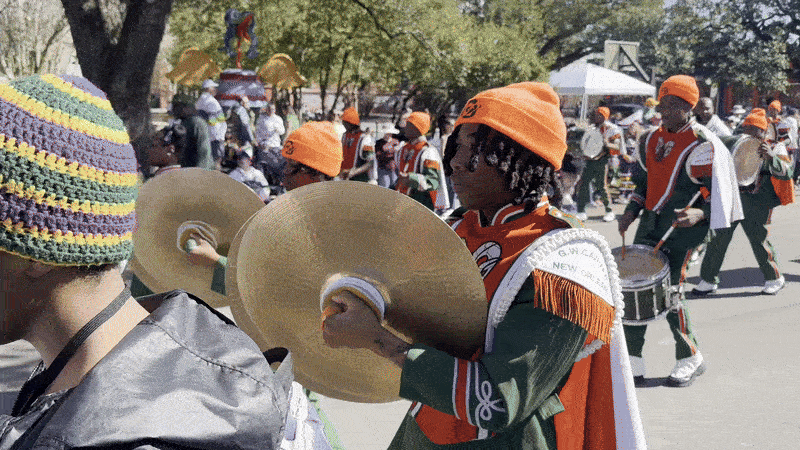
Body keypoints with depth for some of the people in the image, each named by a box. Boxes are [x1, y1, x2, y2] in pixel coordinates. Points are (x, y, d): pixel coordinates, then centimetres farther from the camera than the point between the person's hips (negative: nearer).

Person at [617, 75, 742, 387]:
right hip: (651, 223, 7)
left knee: (669, 291, -8)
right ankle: (632, 363, 9)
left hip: (683, 227, -7)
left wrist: (699, 214, -29)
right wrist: (632, 211, 9)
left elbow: (720, 193, -10)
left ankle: (691, 359, 13)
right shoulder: (652, 139, 12)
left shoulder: (703, 145, -9)